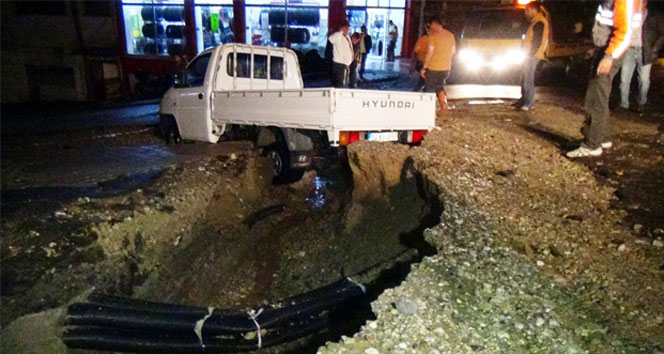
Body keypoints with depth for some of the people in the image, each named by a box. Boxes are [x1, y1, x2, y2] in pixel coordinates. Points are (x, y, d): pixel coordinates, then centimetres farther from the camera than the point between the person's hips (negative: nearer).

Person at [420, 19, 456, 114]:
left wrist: (424, 68, -11)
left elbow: (429, 53, -16)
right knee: (439, 86, 26)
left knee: (429, 88, 8)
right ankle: (444, 106, 21)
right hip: (446, 68, 6)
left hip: (433, 68, -6)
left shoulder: (433, 36, -13)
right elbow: (453, 52, 14)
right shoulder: (450, 35, 8)